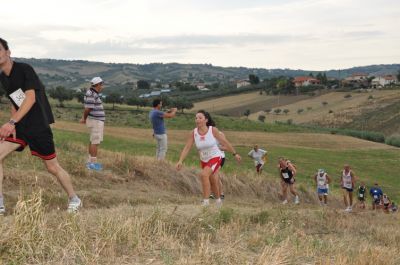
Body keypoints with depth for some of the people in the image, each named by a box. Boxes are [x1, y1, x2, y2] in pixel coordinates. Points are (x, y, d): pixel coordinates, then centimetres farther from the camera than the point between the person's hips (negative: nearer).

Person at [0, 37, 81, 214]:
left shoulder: (24, 69, -14)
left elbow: (31, 98, -24)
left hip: (38, 126, -7)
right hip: (19, 126, 7)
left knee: (52, 167, 1)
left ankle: (74, 199, 22)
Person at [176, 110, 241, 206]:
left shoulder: (213, 130, -18)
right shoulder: (193, 133, -12)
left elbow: (225, 142, -6)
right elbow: (187, 148, -13)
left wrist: (235, 154, 1)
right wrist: (180, 161, -25)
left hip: (215, 158, -4)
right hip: (204, 160, 5)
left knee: (204, 174, -28)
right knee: (212, 182, 20)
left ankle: (206, 201, -20)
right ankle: (218, 201, 45)